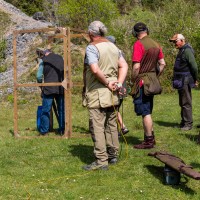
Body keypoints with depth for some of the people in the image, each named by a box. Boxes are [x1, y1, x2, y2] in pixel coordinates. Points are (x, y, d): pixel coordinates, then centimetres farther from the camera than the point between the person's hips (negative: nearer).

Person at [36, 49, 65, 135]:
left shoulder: (43, 60, 3)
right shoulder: (61, 58, 12)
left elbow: (39, 76, 1)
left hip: (48, 88, -3)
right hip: (61, 88, 3)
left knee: (46, 110, 3)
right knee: (62, 109, 9)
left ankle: (44, 130, 5)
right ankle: (62, 129, 10)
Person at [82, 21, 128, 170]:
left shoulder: (92, 48, -12)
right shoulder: (113, 47, 11)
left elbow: (95, 69, -26)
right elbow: (124, 66, 6)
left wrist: (107, 83, -14)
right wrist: (119, 83, -2)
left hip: (97, 95, -7)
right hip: (112, 95, 8)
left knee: (98, 127, -3)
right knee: (112, 125, 16)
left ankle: (101, 160, -2)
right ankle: (113, 155, 25)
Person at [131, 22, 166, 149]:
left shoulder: (138, 44, -15)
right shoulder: (156, 45, 8)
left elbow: (136, 66, -20)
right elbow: (162, 64, 11)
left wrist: (133, 80, -8)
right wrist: (155, 77, 17)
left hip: (141, 83, -8)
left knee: (145, 112, -1)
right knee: (148, 111, 17)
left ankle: (149, 141, 5)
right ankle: (150, 137, 25)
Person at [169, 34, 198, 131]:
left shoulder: (187, 51, -15)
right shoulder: (181, 51, 16)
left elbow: (194, 66, -20)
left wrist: (195, 79, -10)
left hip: (185, 82, -10)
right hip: (181, 82, 10)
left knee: (186, 103, -6)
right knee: (182, 103, 15)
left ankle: (188, 124, -2)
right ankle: (183, 122, 24)